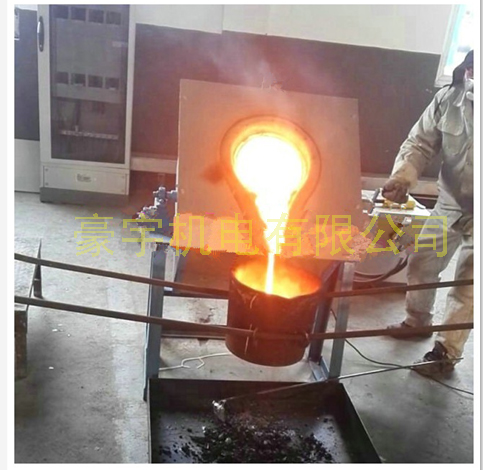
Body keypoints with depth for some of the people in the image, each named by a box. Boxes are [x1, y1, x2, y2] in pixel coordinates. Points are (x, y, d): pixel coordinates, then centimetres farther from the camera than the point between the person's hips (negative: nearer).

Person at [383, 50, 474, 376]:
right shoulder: (449, 99, -9)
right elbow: (420, 144, -9)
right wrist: (402, 177, -27)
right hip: (450, 203, 5)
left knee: (466, 286, 2)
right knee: (421, 264, 15)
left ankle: (446, 353, 16)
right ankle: (418, 321, 40)